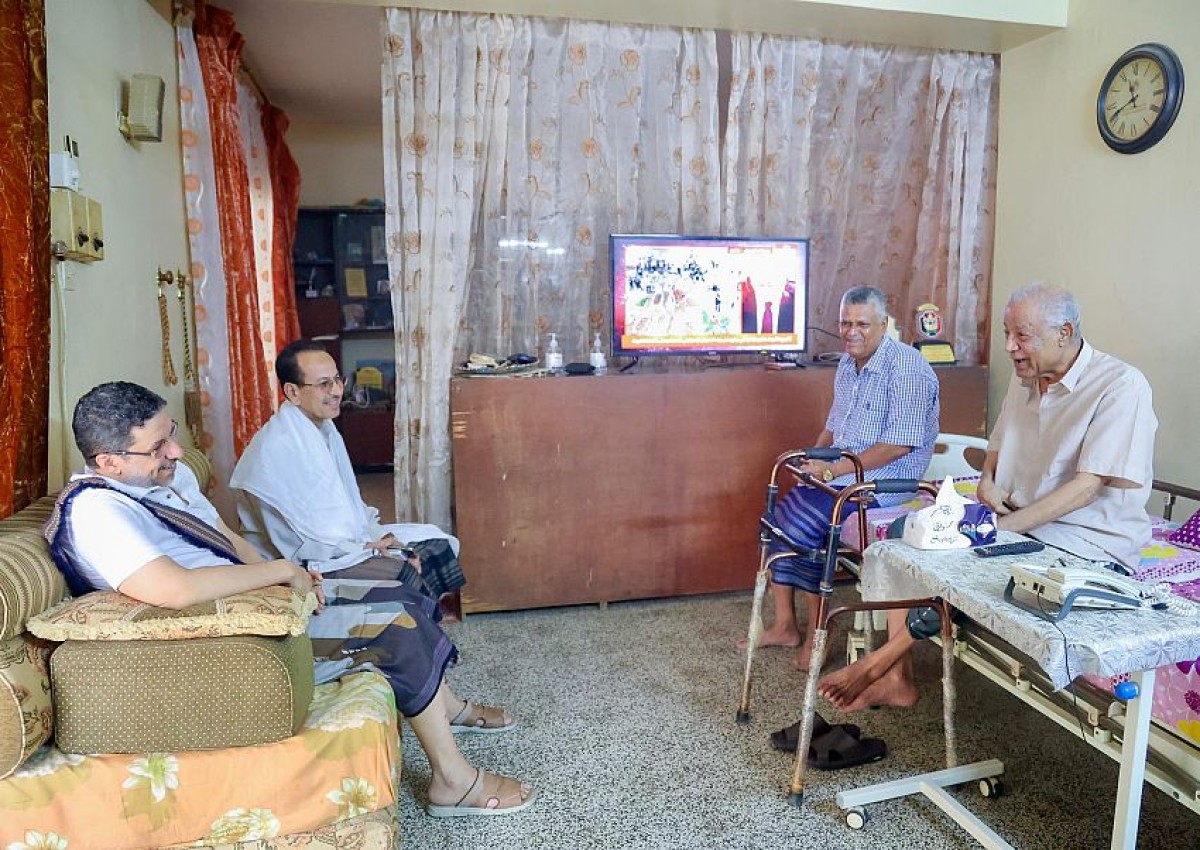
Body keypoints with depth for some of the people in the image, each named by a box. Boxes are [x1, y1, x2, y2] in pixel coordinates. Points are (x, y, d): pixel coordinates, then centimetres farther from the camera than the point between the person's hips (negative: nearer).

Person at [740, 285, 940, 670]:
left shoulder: (906, 367, -15)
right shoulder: (848, 363, 13)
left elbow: (901, 443, -22)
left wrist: (835, 469, -22)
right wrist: (814, 459, 3)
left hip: (881, 480, -8)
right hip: (841, 472, 9)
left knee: (802, 523, -22)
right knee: (777, 516, -5)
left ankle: (816, 630, -2)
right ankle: (784, 625, 6)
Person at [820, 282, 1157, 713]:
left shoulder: (1121, 386, -15)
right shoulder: (1024, 379, 9)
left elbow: (1088, 486, -22)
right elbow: (997, 447, 20)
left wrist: (1005, 526, -24)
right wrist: (987, 482, -3)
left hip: (1088, 542, -8)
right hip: (1015, 521, 8)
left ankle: (878, 662, -11)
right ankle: (898, 678, -8)